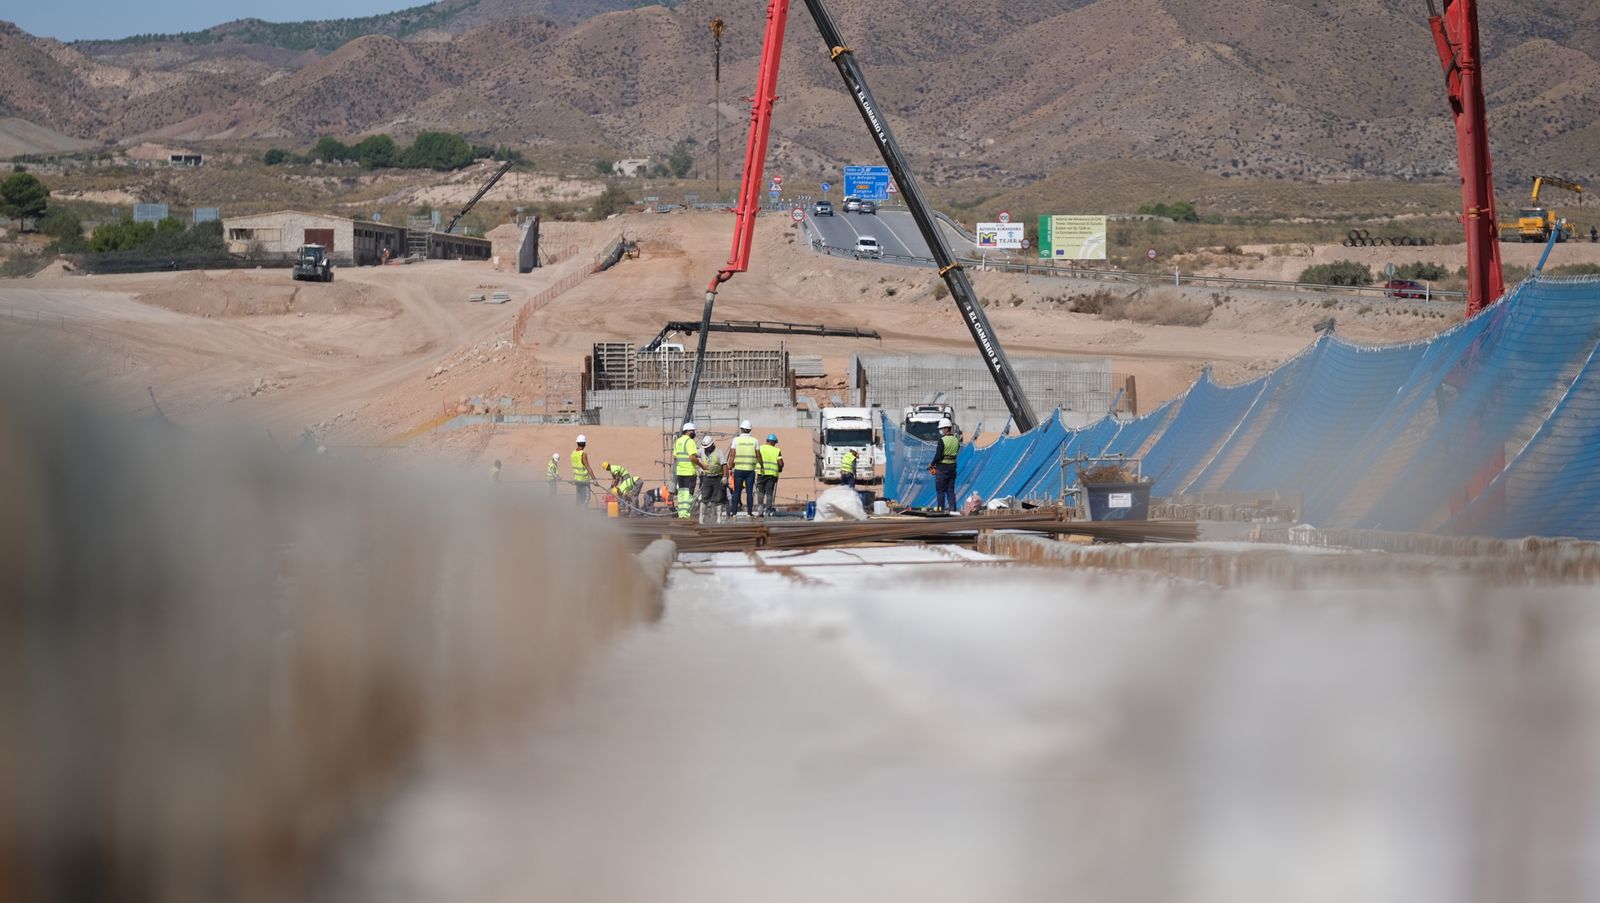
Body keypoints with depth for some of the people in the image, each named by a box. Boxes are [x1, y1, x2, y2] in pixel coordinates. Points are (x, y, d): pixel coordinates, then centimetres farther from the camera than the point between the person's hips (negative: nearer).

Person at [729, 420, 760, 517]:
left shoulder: (736, 440, -1)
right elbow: (758, 455, 2)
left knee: (737, 492, 4)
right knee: (749, 492, 3)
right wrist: (761, 466, 16)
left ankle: (734, 511, 0)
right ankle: (750, 512, 0)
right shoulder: (754, 441, 2)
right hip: (750, 469, 1)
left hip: (738, 469, -1)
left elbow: (732, 455, -5)